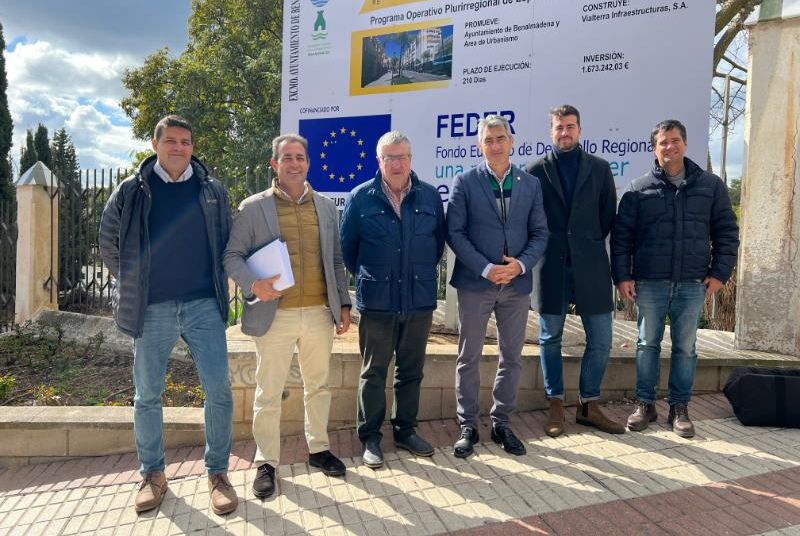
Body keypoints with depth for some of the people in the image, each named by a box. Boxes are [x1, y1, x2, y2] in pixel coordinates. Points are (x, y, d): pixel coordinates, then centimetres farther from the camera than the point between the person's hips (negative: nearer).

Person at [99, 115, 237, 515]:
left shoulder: (212, 190, 6)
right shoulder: (131, 191, 3)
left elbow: (225, 243, 15)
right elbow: (109, 245, 12)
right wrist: (135, 284, 11)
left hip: (203, 305, 0)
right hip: (152, 309, 0)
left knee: (219, 390, -3)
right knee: (147, 396, 9)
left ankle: (217, 472, 14)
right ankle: (152, 474, 28)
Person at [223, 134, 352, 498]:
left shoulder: (326, 206, 10)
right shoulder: (252, 207, 0)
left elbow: (335, 260, 13)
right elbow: (232, 256, 0)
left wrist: (343, 304, 9)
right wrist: (253, 284, -19)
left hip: (319, 313, 3)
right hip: (274, 315, -3)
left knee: (318, 386, 15)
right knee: (268, 393, 6)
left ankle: (318, 448, 33)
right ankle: (266, 462, 23)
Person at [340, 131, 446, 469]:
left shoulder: (430, 196, 3)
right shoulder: (361, 197, -3)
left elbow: (439, 241, 13)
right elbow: (347, 245, 5)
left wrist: (423, 273, 11)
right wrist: (366, 277, 6)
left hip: (420, 300, 3)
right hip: (376, 301, -2)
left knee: (411, 371, 14)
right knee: (373, 372, 8)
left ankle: (406, 431, 31)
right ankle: (369, 437, 23)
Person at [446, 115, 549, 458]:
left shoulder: (531, 184, 7)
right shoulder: (465, 182, -1)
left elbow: (540, 233, 6)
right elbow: (455, 233, -6)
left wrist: (521, 264, -12)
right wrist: (486, 269, -15)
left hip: (517, 282, 3)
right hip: (475, 282, -3)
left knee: (511, 358, 11)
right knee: (469, 358, 6)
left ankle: (501, 423, 28)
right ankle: (468, 426, 21)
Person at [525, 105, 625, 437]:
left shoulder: (599, 168, 9)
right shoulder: (536, 170, 4)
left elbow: (608, 216, 10)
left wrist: (589, 245, 5)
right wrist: (541, 251, 0)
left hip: (590, 267, 2)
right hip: (551, 267, -1)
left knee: (600, 342, 4)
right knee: (550, 340, 7)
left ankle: (589, 405, 21)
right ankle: (556, 406, 22)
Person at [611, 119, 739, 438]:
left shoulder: (711, 185, 7)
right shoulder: (639, 189, 3)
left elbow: (726, 232, 8)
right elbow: (621, 235, 2)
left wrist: (720, 273, 0)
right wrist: (622, 276, -5)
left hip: (693, 284, 1)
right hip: (649, 283, -1)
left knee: (685, 348, 8)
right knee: (647, 345, 7)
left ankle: (679, 408, 21)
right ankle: (645, 404, 20)